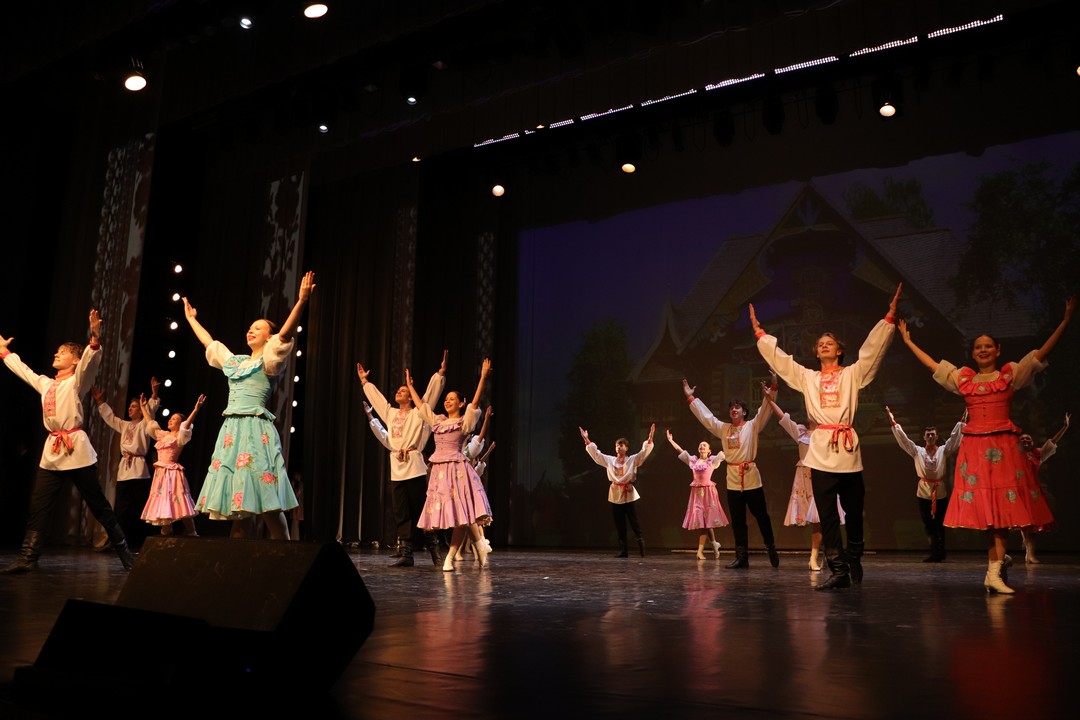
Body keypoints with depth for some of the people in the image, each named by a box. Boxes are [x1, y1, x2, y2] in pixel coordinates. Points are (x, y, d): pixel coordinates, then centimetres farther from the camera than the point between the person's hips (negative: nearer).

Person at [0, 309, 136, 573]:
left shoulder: (77, 381, -3)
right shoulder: (44, 383, 17)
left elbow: (90, 363, -23)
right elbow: (23, 370, 34)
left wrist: (94, 339, -39)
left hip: (76, 449, -6)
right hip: (52, 450, 7)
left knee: (99, 506, -2)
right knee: (37, 507, 2)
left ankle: (124, 552, 6)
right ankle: (27, 558, 6)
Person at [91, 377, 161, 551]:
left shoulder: (144, 424, 3)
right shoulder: (124, 425, 21)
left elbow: (151, 411, -12)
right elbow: (110, 417, 31)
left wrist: (154, 394, -24)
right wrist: (100, 402, 30)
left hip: (139, 470, -7)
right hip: (124, 470, 7)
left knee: (138, 510, -6)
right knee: (122, 511, 4)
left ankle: (138, 545, -3)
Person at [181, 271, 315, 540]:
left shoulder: (269, 361, 1)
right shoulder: (235, 361, 21)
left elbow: (285, 333, -15)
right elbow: (209, 342, 36)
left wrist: (301, 301, -28)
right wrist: (191, 319, 46)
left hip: (256, 430, -7)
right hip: (231, 430, 7)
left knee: (267, 506, -12)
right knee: (239, 506, 4)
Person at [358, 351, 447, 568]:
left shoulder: (418, 413, 4)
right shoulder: (390, 413, 18)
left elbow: (432, 390, -4)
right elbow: (375, 396, 31)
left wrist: (441, 372, -12)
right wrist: (364, 381, 38)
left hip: (415, 468, -5)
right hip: (396, 470, 5)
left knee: (420, 511, -4)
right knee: (401, 514, 3)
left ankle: (434, 550, 5)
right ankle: (405, 554, 4)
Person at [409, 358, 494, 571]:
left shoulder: (464, 422, 2)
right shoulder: (437, 420, 17)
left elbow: (475, 401, -10)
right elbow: (420, 404, 24)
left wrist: (483, 378, -19)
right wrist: (409, 385, 28)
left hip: (456, 468, -5)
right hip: (438, 469, 5)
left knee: (461, 512, -9)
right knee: (456, 514, 1)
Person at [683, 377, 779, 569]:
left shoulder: (752, 426, 2)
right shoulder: (723, 428, 12)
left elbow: (764, 413, -12)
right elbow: (705, 416, 12)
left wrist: (767, 397, -29)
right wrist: (690, 398, 9)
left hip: (751, 477, -4)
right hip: (732, 480, 4)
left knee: (761, 516, 3)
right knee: (737, 521, 6)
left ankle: (771, 548, 19)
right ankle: (741, 557, 10)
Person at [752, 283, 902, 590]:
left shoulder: (853, 373, 10)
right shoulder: (807, 377, 16)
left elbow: (873, 347, 3)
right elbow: (779, 358, 18)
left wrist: (890, 315, -3)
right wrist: (759, 332, 18)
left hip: (848, 449, -2)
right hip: (820, 449, 2)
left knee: (853, 510, 5)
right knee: (826, 514, -3)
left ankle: (854, 561, 25)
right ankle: (838, 570, -1)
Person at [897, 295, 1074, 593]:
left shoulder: (1011, 373, 8)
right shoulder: (963, 378, 14)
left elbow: (1042, 352, 3)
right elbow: (932, 364, 21)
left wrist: (1066, 319, -3)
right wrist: (908, 341, 25)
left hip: (1004, 445, -2)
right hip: (974, 446, 2)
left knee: (1002, 506, -7)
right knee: (985, 510, 0)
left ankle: (994, 572, -10)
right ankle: (995, 570, 4)